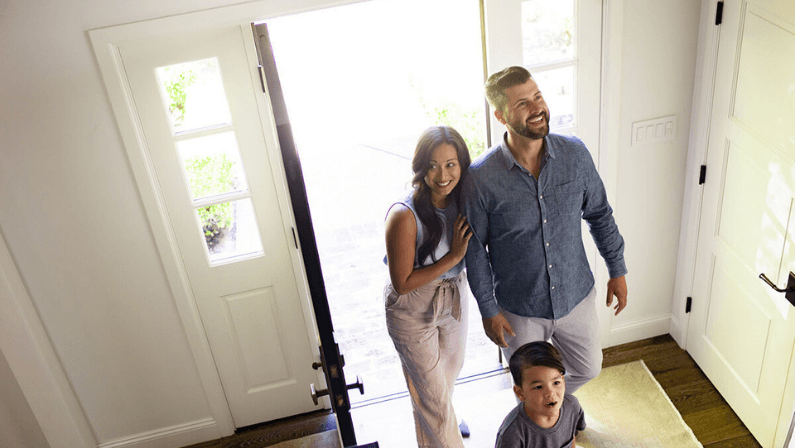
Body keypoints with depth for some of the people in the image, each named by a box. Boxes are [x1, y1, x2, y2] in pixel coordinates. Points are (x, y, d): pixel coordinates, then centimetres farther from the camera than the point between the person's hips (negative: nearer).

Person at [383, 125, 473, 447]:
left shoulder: (463, 202, -12)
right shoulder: (404, 215, -31)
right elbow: (402, 283, -26)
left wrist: (470, 239, -17)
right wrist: (453, 257, -29)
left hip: (454, 298, 7)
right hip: (413, 311, -7)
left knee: (451, 369, 30)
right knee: (430, 391, 6)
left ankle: (440, 418, 60)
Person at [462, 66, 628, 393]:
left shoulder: (575, 153, -12)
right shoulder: (481, 178, -22)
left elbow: (599, 214, 3)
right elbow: (475, 250, -11)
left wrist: (617, 270, 7)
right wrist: (488, 310, -6)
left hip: (576, 296, 3)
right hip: (519, 310, -3)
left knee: (588, 370, 23)